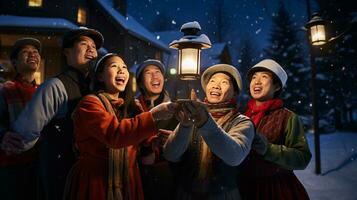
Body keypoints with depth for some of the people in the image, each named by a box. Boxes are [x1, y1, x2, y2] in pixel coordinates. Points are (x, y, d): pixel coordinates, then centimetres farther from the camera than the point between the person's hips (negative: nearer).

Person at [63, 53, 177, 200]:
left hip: (128, 182, 6)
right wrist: (153, 116, -36)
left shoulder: (131, 107, 9)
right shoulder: (89, 103, -12)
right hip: (95, 183, -6)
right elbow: (114, 134, -29)